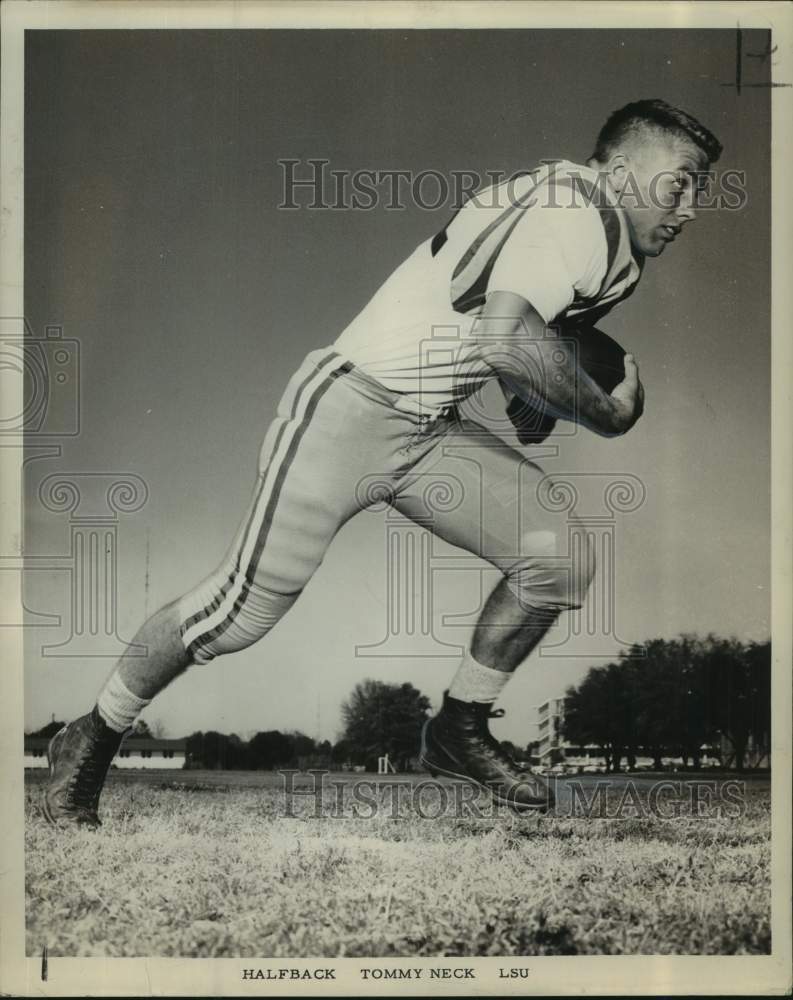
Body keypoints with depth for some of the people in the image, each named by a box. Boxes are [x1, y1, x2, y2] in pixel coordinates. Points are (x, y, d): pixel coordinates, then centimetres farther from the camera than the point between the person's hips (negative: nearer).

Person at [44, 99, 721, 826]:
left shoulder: (615, 253, 13)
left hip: (433, 432, 9)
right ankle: (92, 741, 14)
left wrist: (531, 405, 6)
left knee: (561, 557, -3)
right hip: (348, 411, -9)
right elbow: (505, 338, -33)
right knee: (246, 610, -8)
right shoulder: (574, 212, -18)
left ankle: (460, 732, 15)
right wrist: (608, 415, -19)